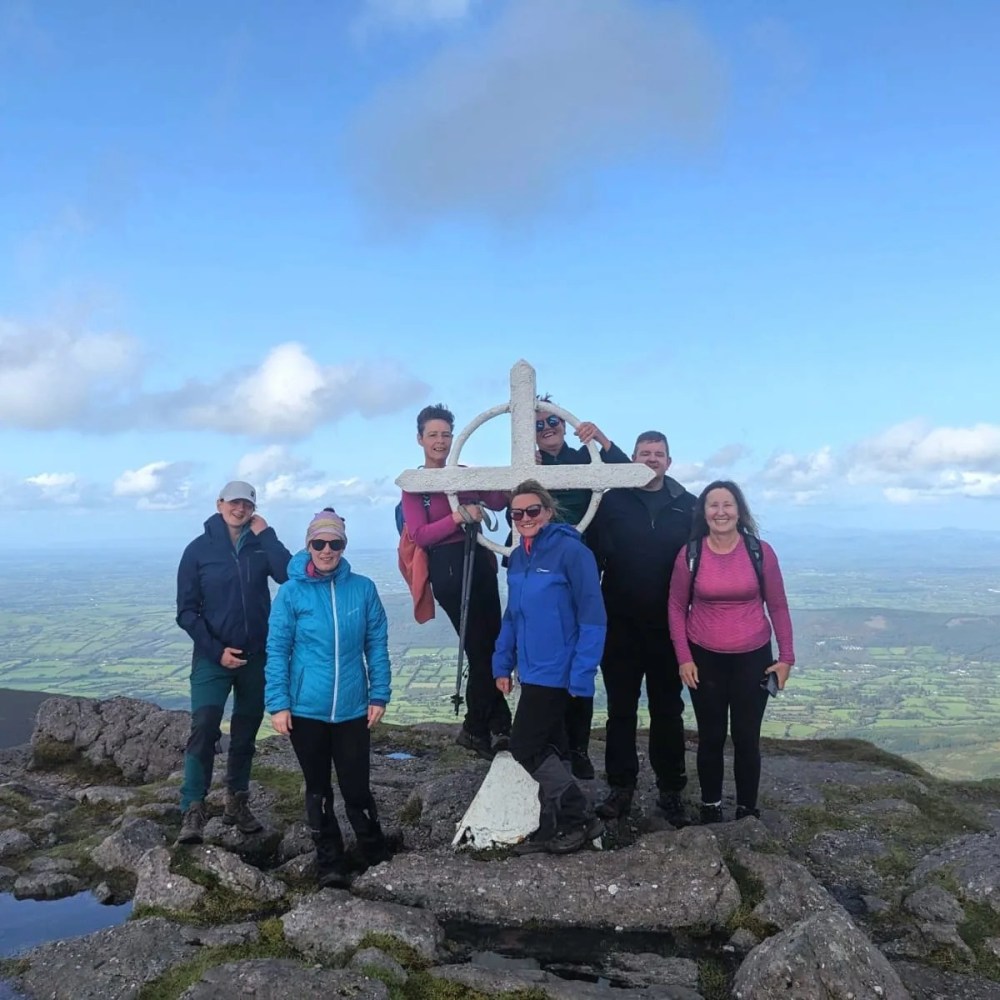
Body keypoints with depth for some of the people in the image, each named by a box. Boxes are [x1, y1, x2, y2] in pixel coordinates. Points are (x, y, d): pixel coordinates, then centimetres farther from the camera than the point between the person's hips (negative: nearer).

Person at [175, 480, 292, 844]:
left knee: (246, 732, 11)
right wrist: (216, 650, -11)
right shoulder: (199, 549, -2)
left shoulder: (260, 544, 3)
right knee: (204, 728, -14)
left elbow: (289, 575, -16)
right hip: (213, 657, -2)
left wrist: (265, 533, -14)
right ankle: (193, 809, -10)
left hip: (257, 656, 3)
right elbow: (186, 611, -3)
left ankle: (237, 801, 24)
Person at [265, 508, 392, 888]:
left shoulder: (363, 588, -4)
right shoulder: (291, 592, -7)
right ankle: (329, 863, 30)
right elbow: (277, 650, -5)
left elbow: (377, 645, 1)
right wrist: (278, 704, -8)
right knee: (318, 790, 13)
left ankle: (377, 856, 31)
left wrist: (379, 696, -1)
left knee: (357, 788, 6)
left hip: (353, 709, 0)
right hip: (305, 710, 0)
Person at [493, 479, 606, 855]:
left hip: (558, 671, -8)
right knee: (548, 747, 15)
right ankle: (553, 828, 28)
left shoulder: (572, 551, -16)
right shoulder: (517, 558, 8)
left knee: (525, 747, -3)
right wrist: (503, 664, 11)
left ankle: (581, 819, 10)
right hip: (533, 671, 8)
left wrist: (582, 675, -20)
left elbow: (592, 617, -18)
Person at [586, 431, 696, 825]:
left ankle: (671, 789, 21)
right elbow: (594, 557, -4)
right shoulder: (612, 502, -1)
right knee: (621, 709, 8)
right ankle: (621, 786, 19)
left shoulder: (687, 506, 4)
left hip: (668, 627, 1)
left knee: (668, 710, 10)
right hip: (620, 626, -1)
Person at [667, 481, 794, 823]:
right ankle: (710, 808, 27)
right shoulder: (690, 554, -7)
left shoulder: (760, 551, -7)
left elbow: (778, 606, 0)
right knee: (711, 738, 10)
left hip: (753, 659, 0)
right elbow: (677, 607, 0)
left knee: (747, 738, 7)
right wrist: (683, 658, -5)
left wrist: (786, 657, -1)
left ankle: (747, 811, 23)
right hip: (705, 660, 0)